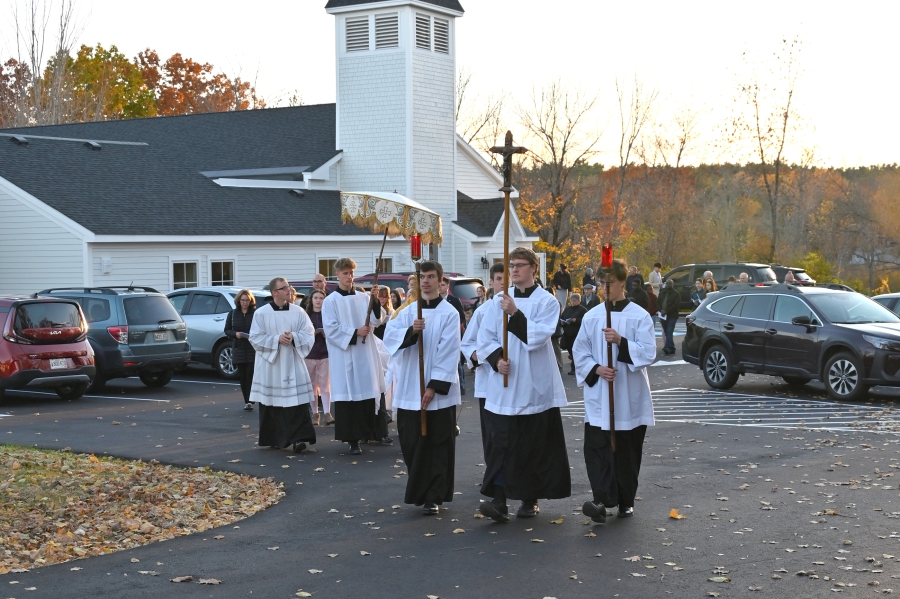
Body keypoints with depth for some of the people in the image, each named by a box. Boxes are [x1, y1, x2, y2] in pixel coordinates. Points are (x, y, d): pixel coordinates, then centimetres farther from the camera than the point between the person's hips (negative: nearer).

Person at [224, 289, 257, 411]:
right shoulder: (232, 314, 9)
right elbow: (227, 330, 11)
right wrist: (235, 334, -8)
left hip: (253, 349, -3)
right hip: (239, 349, 3)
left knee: (251, 375, -9)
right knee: (242, 376, 6)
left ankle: (250, 401, -9)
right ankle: (247, 401, 14)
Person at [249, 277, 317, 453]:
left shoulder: (298, 311, 4)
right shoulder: (261, 313, -1)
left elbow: (309, 334, 3)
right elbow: (256, 338, -4)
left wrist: (294, 337, -15)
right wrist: (277, 339, -15)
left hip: (293, 365, 1)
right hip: (270, 365, -1)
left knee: (297, 401, -8)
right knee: (272, 403, 4)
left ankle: (298, 437, -9)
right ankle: (274, 439, 16)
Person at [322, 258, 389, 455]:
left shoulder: (363, 298, 10)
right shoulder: (330, 301, -1)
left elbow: (377, 320, 3)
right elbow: (331, 329, -8)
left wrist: (376, 301, -12)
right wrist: (355, 333, -14)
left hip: (366, 353, 4)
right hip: (344, 355, -4)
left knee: (369, 393, 4)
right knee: (348, 396, -3)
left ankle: (369, 431, 15)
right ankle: (353, 440, 0)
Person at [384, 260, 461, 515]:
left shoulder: (449, 313, -4)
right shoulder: (408, 312, 10)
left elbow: (449, 353, -10)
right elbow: (389, 336, -4)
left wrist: (434, 386, -16)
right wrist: (410, 331, -23)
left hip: (439, 391, -4)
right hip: (410, 389, 4)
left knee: (438, 445, -1)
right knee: (411, 443, 7)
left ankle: (434, 497, 5)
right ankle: (419, 492, 24)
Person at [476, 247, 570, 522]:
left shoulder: (546, 301, -2)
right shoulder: (499, 300, 7)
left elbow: (537, 337, -15)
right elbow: (485, 337, 7)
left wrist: (515, 313, -22)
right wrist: (496, 358, -10)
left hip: (535, 385, -2)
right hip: (503, 385, 2)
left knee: (534, 444, 5)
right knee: (501, 441, -5)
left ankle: (531, 499, 17)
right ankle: (499, 500, -9)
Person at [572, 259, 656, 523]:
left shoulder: (639, 316, -3)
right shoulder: (592, 317, 5)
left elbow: (648, 353, -9)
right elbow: (580, 353, 8)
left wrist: (621, 341, -22)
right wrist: (596, 369, -10)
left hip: (629, 397, -1)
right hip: (598, 396, 2)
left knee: (627, 452, 7)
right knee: (596, 448, -12)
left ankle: (625, 501, 21)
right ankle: (603, 500, -16)